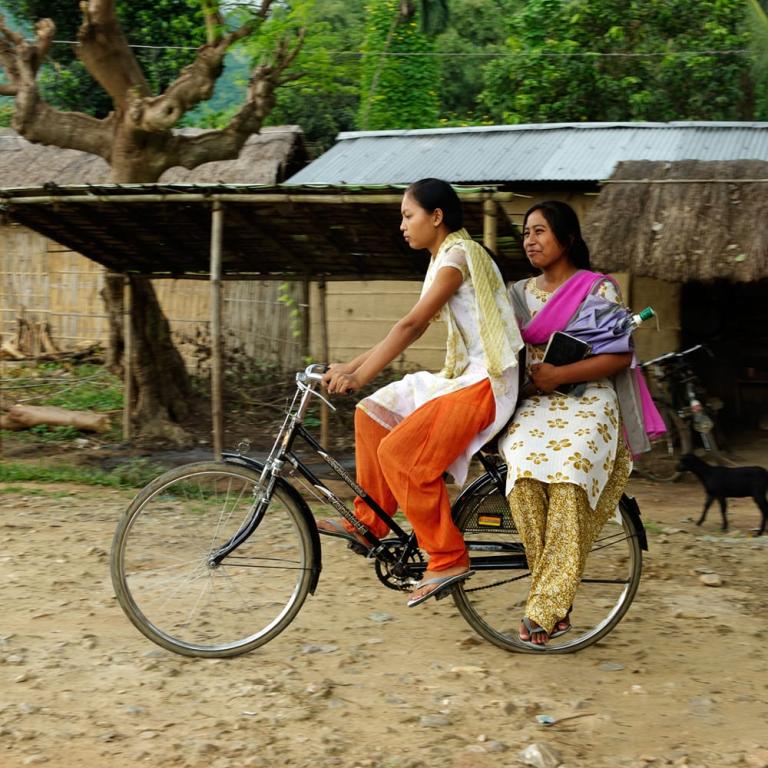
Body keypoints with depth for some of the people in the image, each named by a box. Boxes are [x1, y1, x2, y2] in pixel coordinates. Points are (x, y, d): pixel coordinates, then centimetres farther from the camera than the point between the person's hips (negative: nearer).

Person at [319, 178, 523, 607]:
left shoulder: (458, 254, -13)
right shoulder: (445, 258, 17)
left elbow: (411, 326, -22)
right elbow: (413, 329, 16)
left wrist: (360, 376, -25)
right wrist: (351, 366, 11)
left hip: (485, 382, -10)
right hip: (460, 377, 10)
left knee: (399, 452, -19)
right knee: (373, 413, 7)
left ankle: (449, 559, -9)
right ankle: (369, 522, 14)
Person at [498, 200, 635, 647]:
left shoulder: (600, 288, 3)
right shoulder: (523, 293, 19)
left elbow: (621, 356, -5)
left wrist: (559, 374, -13)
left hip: (588, 400, -3)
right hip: (536, 404, 4)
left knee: (569, 474, -33)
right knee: (522, 464, -30)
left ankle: (547, 607, -27)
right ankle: (558, 603, -21)